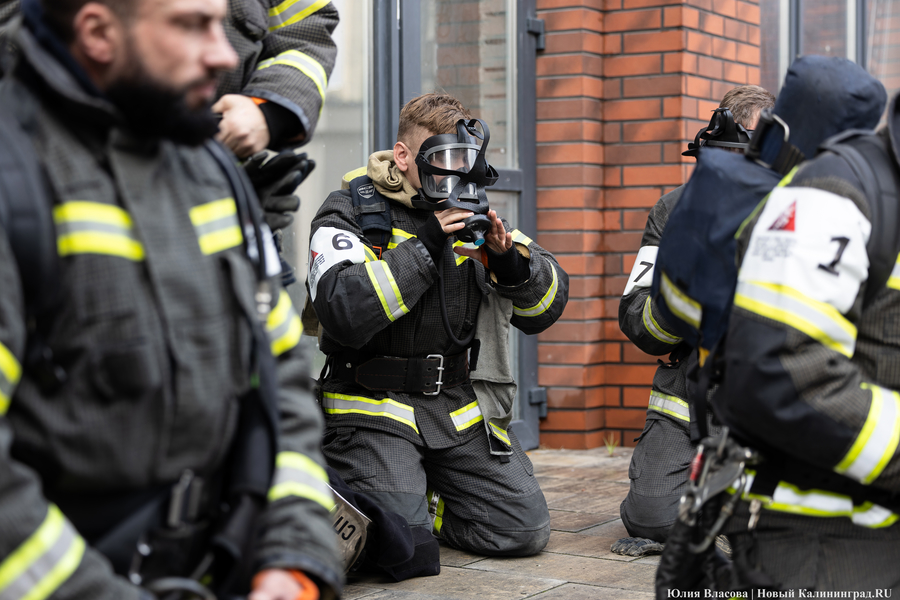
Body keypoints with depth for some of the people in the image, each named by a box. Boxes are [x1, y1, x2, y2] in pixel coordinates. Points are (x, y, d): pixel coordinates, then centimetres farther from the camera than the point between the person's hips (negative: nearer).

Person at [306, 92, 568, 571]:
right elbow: (343, 312, -23)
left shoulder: (473, 212, 11)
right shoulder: (350, 211, -5)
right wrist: (422, 248, -24)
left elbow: (545, 306, 8)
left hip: (461, 405, 5)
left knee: (524, 529, -4)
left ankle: (422, 495, 20)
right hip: (376, 405, -5)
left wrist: (511, 259, -13)